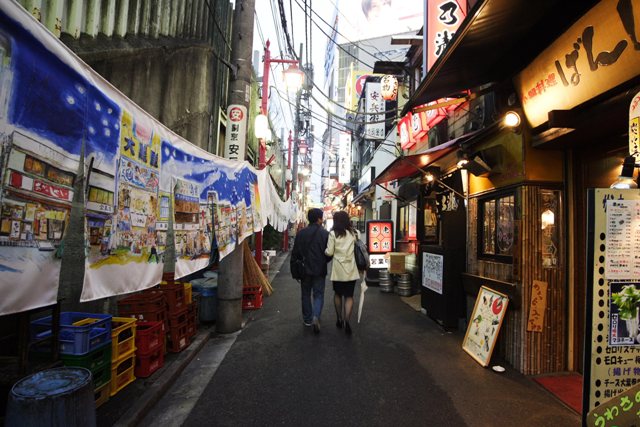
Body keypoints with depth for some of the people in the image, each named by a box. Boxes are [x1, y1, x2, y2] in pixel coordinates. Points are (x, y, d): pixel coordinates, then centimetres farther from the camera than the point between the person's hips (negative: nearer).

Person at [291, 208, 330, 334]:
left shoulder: (300, 233, -3)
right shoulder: (325, 234, -10)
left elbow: (295, 253, -1)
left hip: (305, 269, 2)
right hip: (320, 270, -2)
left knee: (306, 294, 16)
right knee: (318, 295, 6)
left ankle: (307, 319, 23)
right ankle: (316, 316, -13)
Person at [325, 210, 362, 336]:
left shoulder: (333, 233, -6)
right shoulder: (354, 233, 2)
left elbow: (329, 252, -7)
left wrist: (325, 251, 13)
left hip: (338, 269, -1)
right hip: (351, 269, 1)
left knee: (338, 294, 17)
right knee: (349, 296, 6)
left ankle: (339, 319, 25)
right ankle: (347, 320, -12)